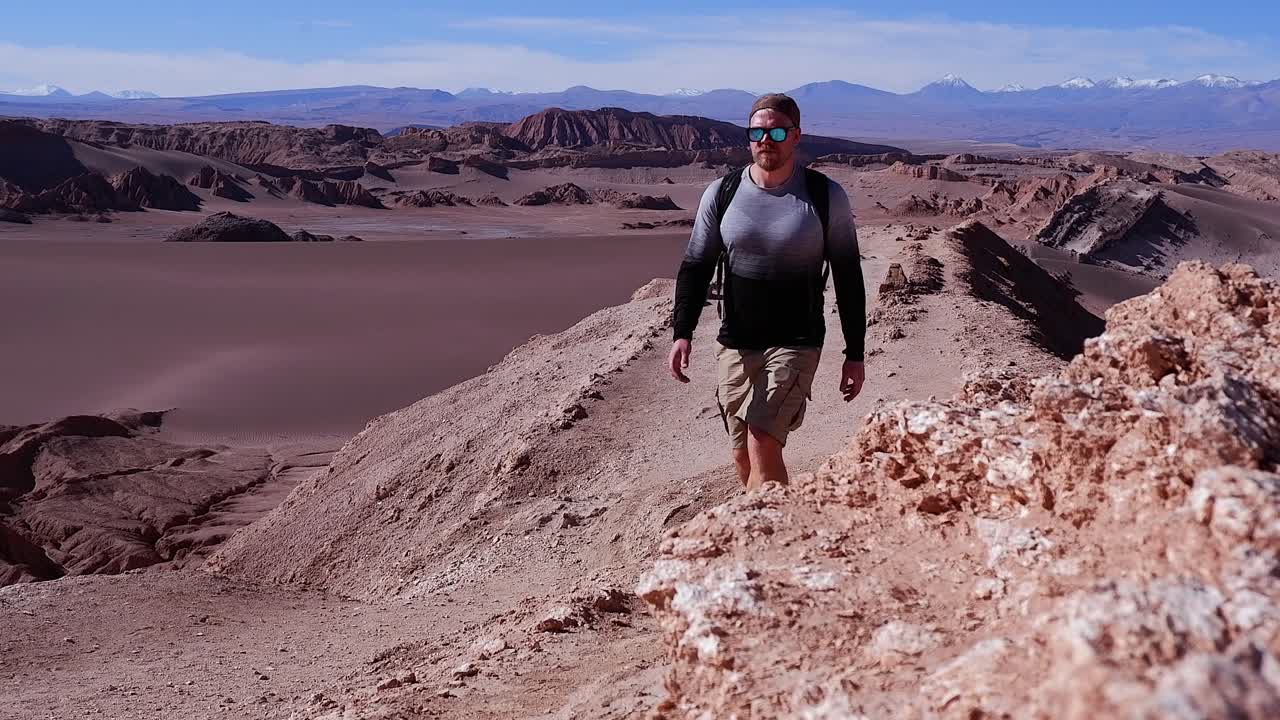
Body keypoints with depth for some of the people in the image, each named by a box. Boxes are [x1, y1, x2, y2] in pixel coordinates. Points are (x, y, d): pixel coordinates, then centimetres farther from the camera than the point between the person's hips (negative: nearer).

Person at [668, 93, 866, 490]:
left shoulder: (825, 196, -4)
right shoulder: (721, 193, 3)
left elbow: (848, 277, 2)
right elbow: (695, 266, 5)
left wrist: (855, 353, 1)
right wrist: (681, 332, -8)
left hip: (796, 344, -3)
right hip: (734, 345, 4)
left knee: (762, 443, -19)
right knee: (743, 457, 9)